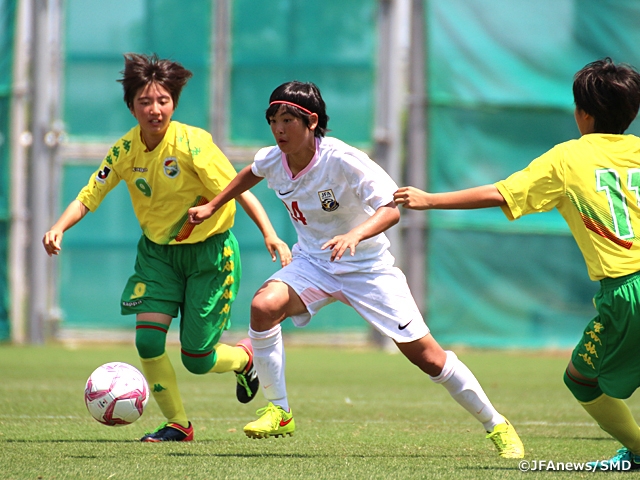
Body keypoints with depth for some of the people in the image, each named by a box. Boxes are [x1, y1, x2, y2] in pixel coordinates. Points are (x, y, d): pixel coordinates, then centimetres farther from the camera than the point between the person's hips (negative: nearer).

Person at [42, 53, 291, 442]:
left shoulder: (193, 143, -22)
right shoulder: (125, 150, -8)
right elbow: (88, 197, -2)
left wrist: (270, 235, -33)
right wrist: (59, 229, -21)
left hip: (209, 252, -4)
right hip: (157, 251, 4)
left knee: (197, 359, -3)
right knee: (148, 341, -12)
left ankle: (245, 358, 33)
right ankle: (178, 424, 8)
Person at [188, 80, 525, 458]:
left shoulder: (344, 161, -26)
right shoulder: (272, 160, -9)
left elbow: (390, 210, -34)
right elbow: (251, 174, 18)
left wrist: (355, 235, -51)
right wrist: (212, 207, 20)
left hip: (368, 267, -4)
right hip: (313, 264, 4)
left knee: (427, 356, -5)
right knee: (263, 306, -27)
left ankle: (496, 425, 14)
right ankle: (279, 414, -13)